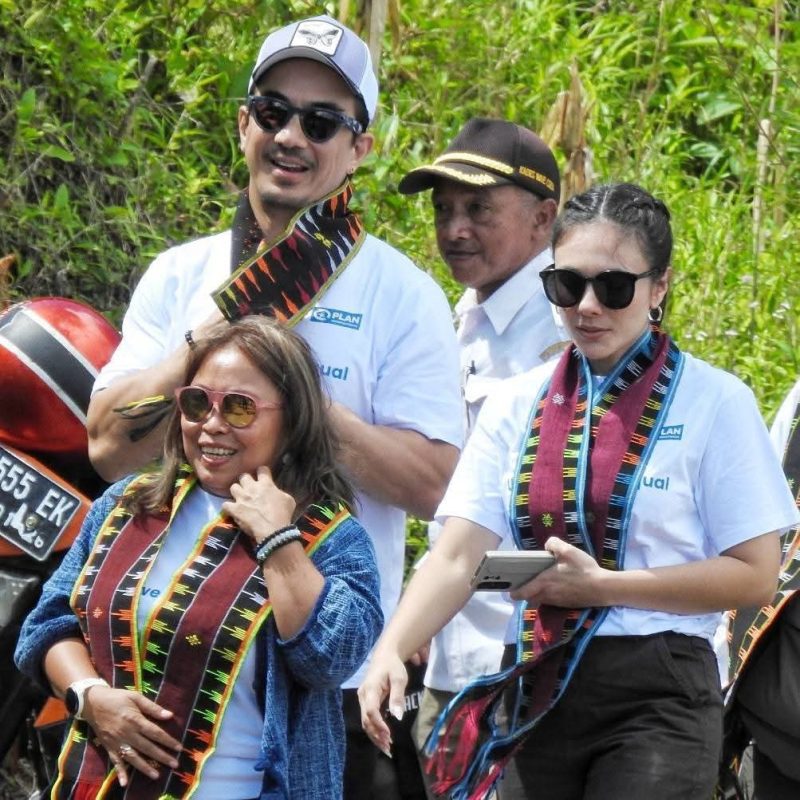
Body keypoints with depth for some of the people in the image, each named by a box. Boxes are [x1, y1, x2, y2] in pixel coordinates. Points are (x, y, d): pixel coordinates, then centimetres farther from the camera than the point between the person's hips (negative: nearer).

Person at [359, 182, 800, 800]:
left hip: (656, 700, -4)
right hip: (537, 696, 4)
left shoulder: (714, 402, -3)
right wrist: (392, 649, -19)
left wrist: (600, 586, -13)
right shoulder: (519, 403, 8)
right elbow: (457, 557, 0)